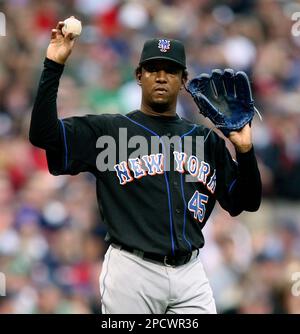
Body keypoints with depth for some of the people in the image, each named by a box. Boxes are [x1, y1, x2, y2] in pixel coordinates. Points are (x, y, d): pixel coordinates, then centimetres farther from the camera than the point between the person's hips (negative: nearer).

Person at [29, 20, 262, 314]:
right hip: (132, 273, -3)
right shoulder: (108, 131, 4)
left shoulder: (207, 140, 15)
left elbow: (246, 202, 13)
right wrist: (54, 66, -15)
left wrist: (244, 150, -3)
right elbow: (43, 134, -8)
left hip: (190, 275, 3)